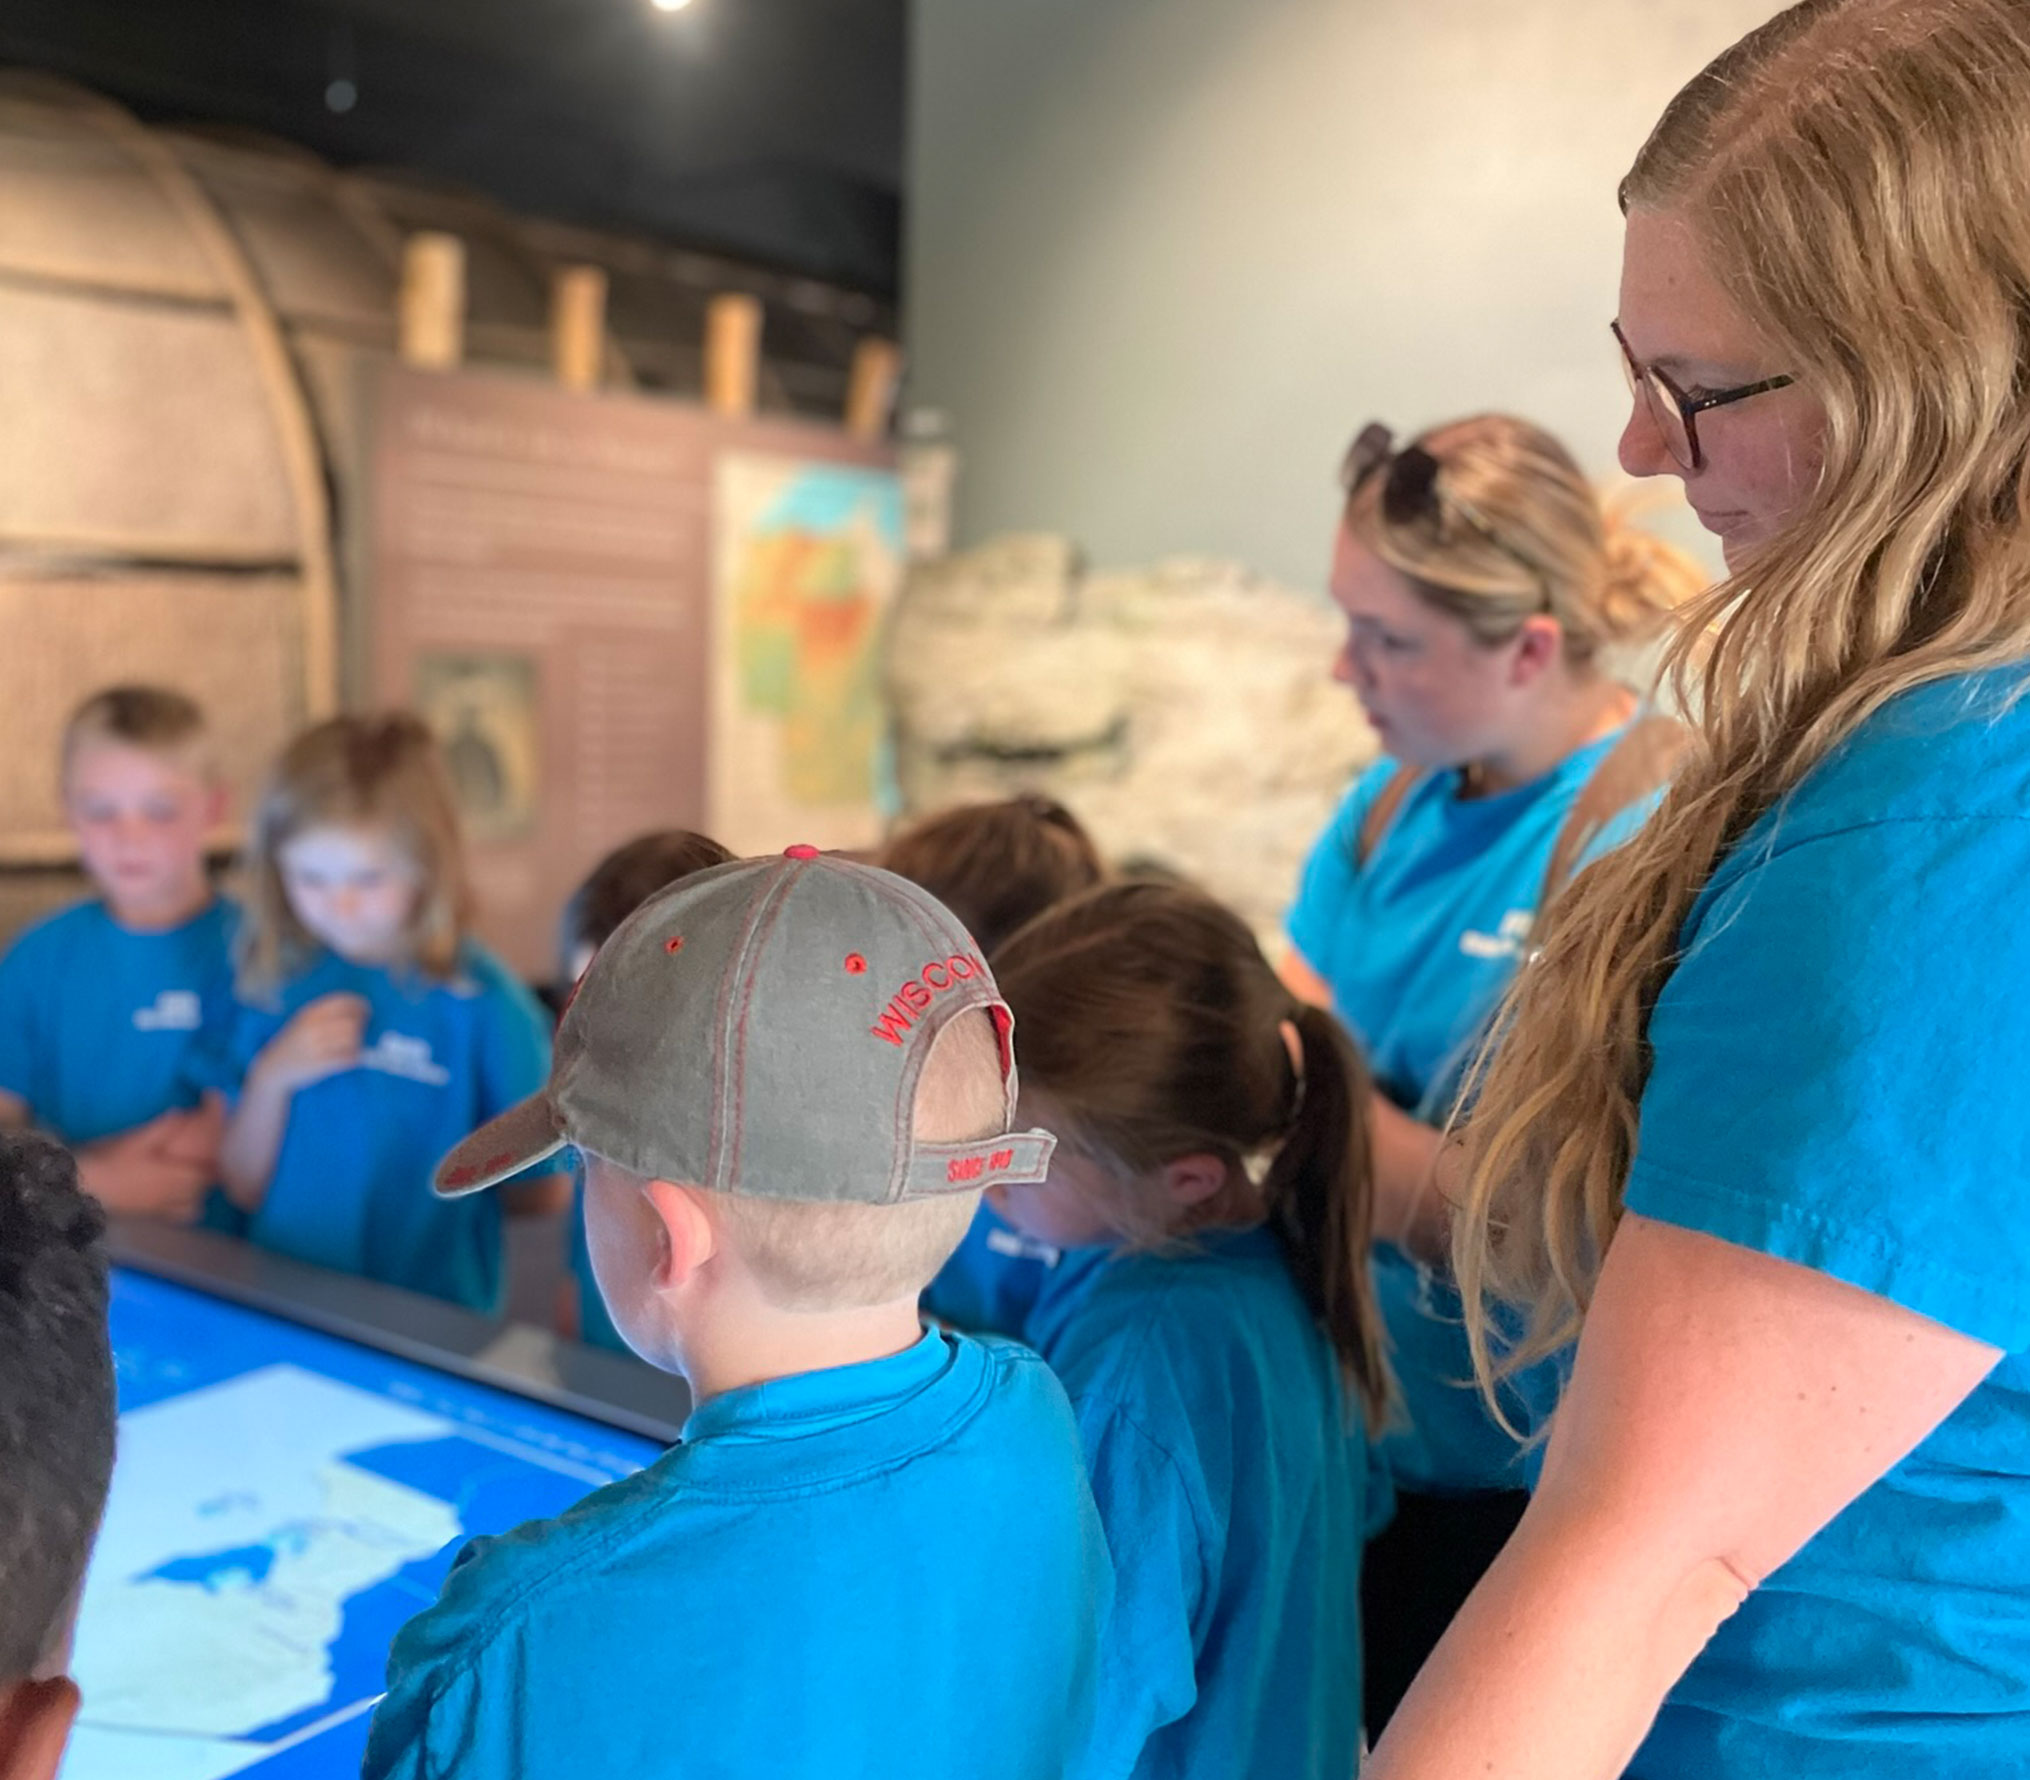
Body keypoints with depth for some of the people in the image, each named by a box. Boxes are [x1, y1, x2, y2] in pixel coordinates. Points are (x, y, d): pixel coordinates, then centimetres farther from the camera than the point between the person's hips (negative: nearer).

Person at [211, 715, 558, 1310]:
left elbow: (545, 1191, -2)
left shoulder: (482, 1001, -8)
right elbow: (244, 1189, 10)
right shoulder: (274, 983, 5)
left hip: (428, 1323, -4)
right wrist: (271, 1078, -4)